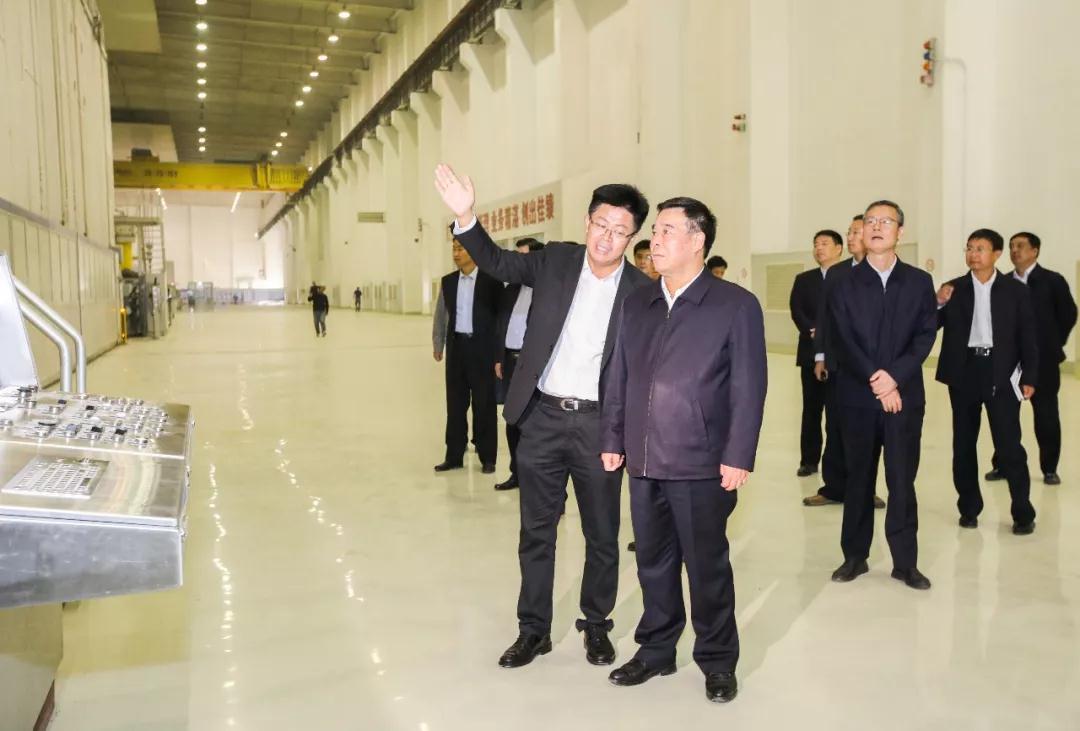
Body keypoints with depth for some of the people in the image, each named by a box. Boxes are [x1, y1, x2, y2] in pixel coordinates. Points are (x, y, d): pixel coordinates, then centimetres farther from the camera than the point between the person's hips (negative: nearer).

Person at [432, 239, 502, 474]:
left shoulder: (491, 280, -5)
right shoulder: (448, 281, 8)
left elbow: (501, 313, -6)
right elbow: (441, 315, 14)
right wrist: (438, 344, 9)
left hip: (482, 348, -4)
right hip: (456, 347, 4)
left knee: (484, 404, 3)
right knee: (455, 404, 8)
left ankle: (487, 457, 14)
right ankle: (454, 456, 17)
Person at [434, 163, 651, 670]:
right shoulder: (555, 261, 1)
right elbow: (497, 263, -3)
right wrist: (465, 216, -21)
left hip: (598, 424, -1)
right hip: (543, 418, 1)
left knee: (602, 535, 12)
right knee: (536, 531, 12)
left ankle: (596, 624, 33)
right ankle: (533, 629, 27)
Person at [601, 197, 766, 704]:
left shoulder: (736, 305, -5)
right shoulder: (636, 304, 10)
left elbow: (748, 388, -8)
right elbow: (619, 377, 12)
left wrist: (738, 456, -11)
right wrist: (612, 439, 8)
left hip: (701, 464, -4)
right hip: (643, 462, 5)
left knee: (707, 566, 8)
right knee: (654, 563, 15)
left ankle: (717, 661, 26)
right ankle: (655, 650, 32)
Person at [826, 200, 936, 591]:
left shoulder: (919, 282, 7)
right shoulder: (844, 284, 3)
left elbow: (926, 336, -2)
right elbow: (843, 342, -5)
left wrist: (895, 376, -16)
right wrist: (876, 382, -15)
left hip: (906, 395, 0)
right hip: (858, 397, 0)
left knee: (902, 481, 3)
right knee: (858, 480, 8)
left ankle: (905, 562, 14)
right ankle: (855, 556, 19)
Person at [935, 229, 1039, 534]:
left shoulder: (1015, 290, 3)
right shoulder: (953, 289, 5)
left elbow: (1027, 337, 2)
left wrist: (1029, 377, -4)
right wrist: (939, 303, -16)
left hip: (1001, 374, -2)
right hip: (964, 372, 2)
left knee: (1009, 444, -3)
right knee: (964, 444, 9)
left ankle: (1023, 512, 9)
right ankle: (969, 509, 21)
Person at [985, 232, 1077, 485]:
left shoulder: (1053, 281, -3)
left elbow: (1068, 315, 1)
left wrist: (1052, 344, 2)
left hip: (1043, 360, -2)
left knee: (1046, 415, 5)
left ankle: (1049, 468, 15)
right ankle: (1003, 465, 15)